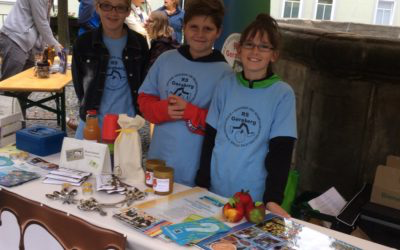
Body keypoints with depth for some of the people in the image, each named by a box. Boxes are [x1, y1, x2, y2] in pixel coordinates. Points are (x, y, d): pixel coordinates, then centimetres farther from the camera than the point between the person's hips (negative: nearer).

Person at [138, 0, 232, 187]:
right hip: (158, 159, 4)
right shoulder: (166, 59, 3)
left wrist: (190, 113, -21)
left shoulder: (224, 72, -9)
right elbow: (144, 99, 6)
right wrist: (165, 110, -13)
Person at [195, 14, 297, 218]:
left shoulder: (283, 94, -8)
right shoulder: (226, 85, 0)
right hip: (216, 190, 3)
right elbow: (210, 138, 4)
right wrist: (201, 183, 3)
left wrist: (273, 198, -16)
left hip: (255, 197, -3)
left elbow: (281, 152, -10)